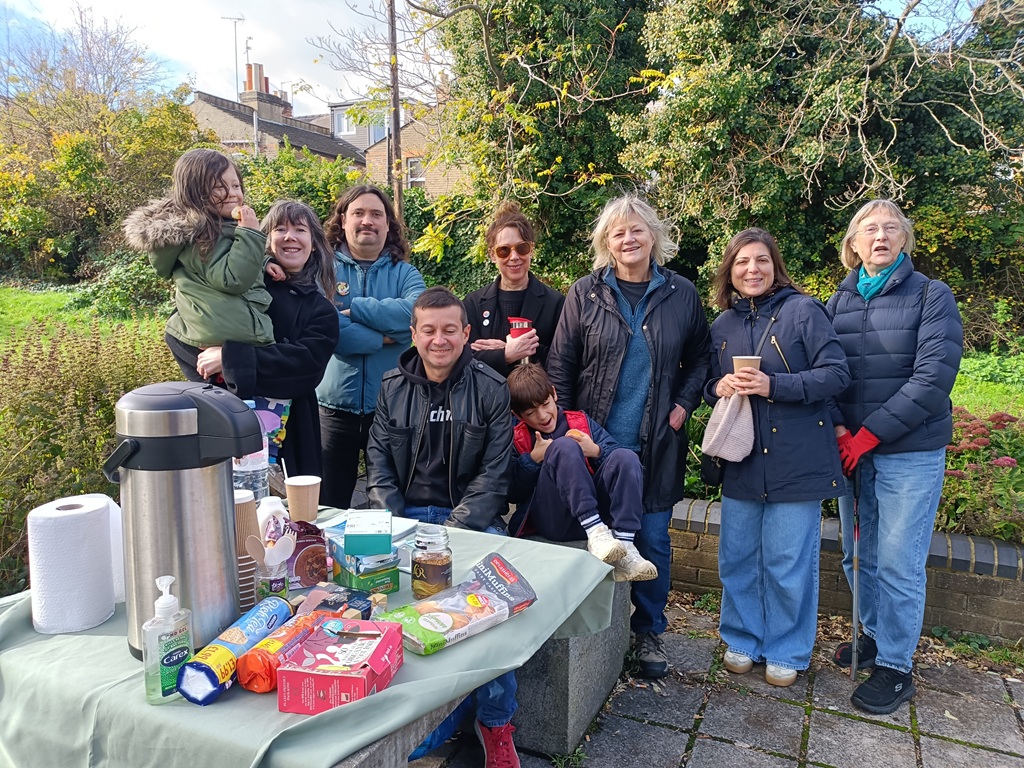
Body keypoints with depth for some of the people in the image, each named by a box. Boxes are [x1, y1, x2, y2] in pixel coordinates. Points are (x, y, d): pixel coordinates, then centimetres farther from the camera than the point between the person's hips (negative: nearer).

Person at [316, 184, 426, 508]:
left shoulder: (404, 273, 6)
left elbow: (416, 311, -16)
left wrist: (354, 309, -15)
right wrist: (385, 336, -12)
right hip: (335, 406, -1)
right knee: (329, 508, 10)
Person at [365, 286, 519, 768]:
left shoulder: (490, 389, 0)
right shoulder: (392, 388, 8)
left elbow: (494, 472, -5)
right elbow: (378, 461, 6)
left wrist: (454, 530, -16)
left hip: (471, 516, -2)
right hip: (406, 514, 2)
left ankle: (495, 721, -4)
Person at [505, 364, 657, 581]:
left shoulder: (581, 422, 18)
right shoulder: (517, 440, 10)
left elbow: (619, 459, 12)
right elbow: (512, 493, 0)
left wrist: (596, 451, -7)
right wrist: (533, 459, -11)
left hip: (595, 510, 4)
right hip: (551, 520, -3)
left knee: (626, 457, -20)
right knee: (564, 446, -24)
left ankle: (624, 546, -31)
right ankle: (594, 533, -36)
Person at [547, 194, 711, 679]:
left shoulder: (681, 294, 3)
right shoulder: (586, 294, -1)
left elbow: (700, 358, 13)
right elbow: (560, 364, 0)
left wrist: (684, 405, 0)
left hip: (657, 444, 1)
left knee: (653, 539, 7)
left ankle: (649, 633, 28)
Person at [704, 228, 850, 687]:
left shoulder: (803, 311, -6)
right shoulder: (722, 326, 9)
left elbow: (836, 374, -11)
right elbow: (709, 385, 18)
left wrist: (773, 385, -22)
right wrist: (718, 387, -6)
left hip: (797, 459, -4)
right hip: (741, 460, 5)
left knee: (788, 563, 4)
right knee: (737, 556, 11)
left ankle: (788, 652, 25)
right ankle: (742, 639, 31)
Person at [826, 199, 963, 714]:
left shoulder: (932, 296, -4)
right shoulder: (838, 301, 8)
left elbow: (933, 377, -14)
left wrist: (868, 435, -15)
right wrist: (838, 429, -11)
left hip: (911, 452, -4)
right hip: (852, 449, 4)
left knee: (898, 562, 0)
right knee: (858, 555, 13)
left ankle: (896, 666, 16)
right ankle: (875, 635, 34)